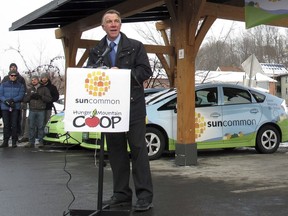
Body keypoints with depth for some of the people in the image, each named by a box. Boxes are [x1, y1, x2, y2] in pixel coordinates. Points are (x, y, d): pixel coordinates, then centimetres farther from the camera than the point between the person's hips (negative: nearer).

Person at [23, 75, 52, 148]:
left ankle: (41, 142, 3)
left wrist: (40, 96, -13)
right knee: (31, 126, 0)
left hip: (41, 111, -3)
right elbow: (25, 99, 10)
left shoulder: (44, 89, 9)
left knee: (40, 126, -3)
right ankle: (31, 142, 4)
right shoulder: (29, 90, 20)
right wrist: (31, 96, -7)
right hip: (32, 111, 3)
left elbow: (49, 99, -1)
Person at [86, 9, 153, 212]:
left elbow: (146, 71, -4)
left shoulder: (135, 46, 4)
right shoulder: (96, 51, 13)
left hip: (133, 105, -4)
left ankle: (145, 195, -1)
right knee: (116, 150, 8)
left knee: (138, 149, -4)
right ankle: (121, 194, 17)